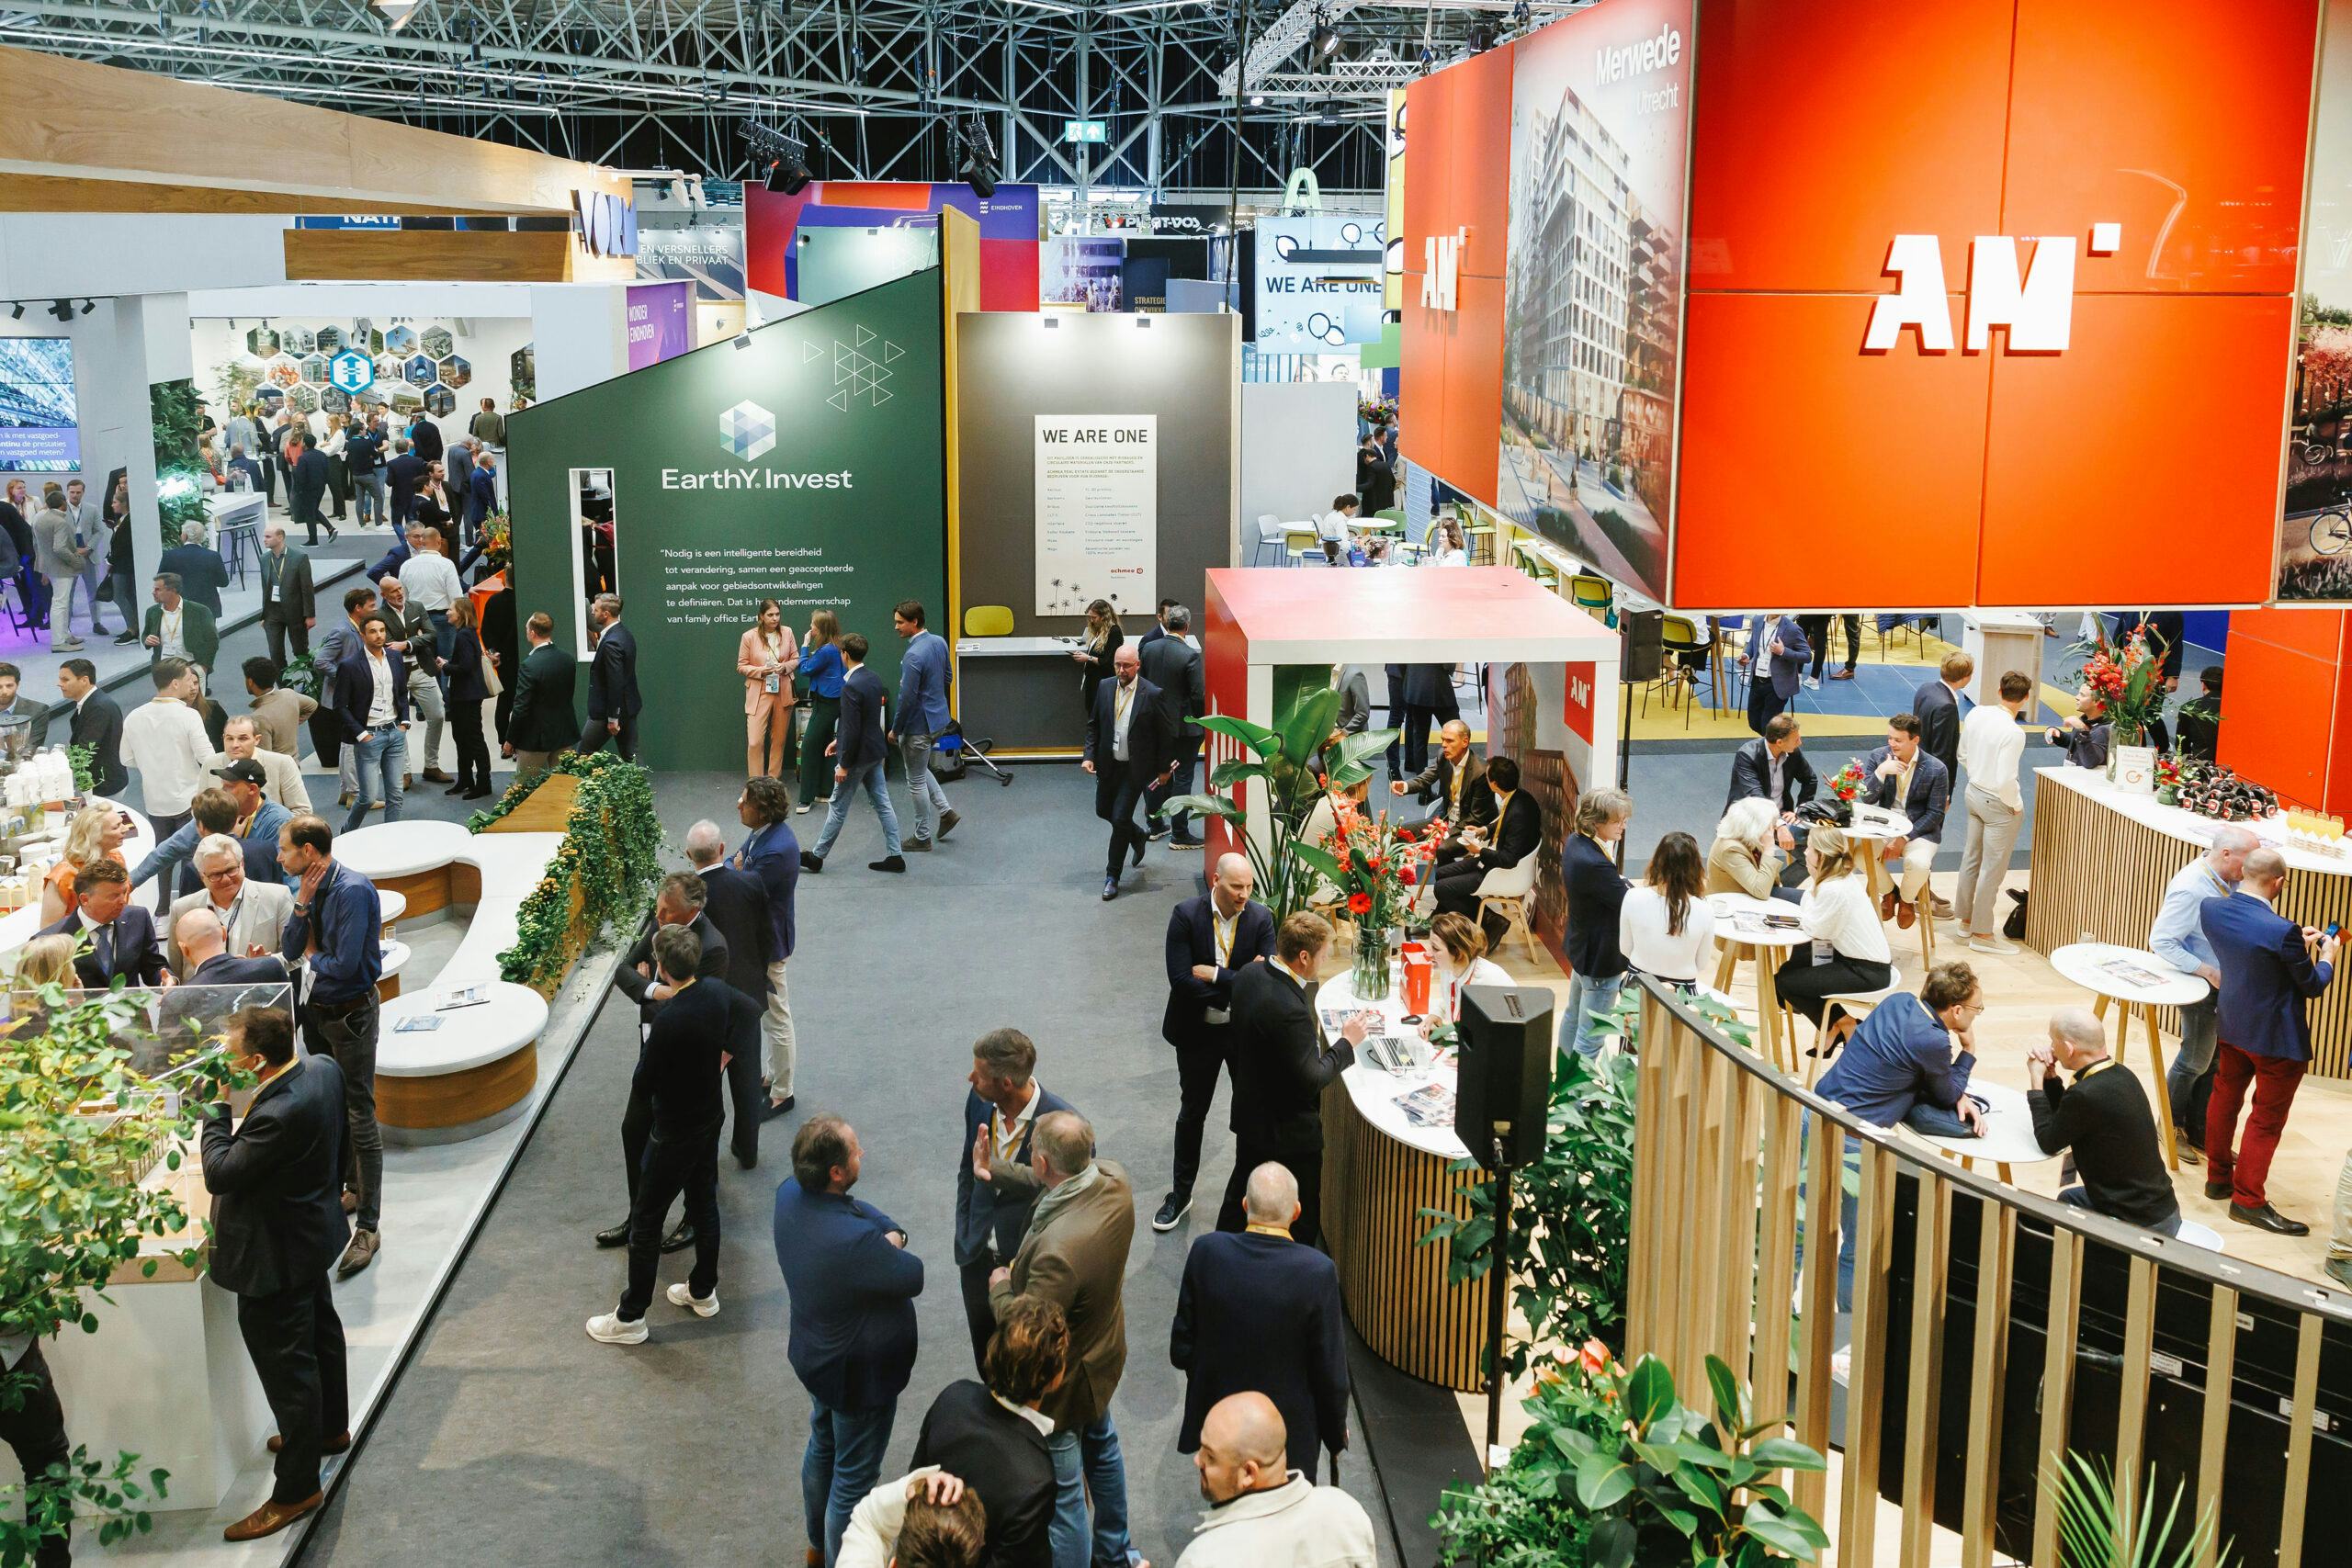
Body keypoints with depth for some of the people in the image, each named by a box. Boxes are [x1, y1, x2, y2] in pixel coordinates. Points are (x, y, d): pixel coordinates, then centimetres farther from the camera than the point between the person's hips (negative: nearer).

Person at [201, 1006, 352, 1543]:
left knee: (285, 1366, 3)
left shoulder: (279, 1115, -37)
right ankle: (331, 1429, 50)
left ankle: (296, 1488, 16)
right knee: (320, 1332, 28)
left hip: (275, 1254, -10)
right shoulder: (323, 1069, -9)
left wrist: (219, 1107, -18)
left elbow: (219, 1174, -26)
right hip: (314, 1232, 10)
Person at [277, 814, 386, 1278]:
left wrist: (311, 956, -7)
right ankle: (350, 1188, 40)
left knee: (360, 1117, -5)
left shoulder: (352, 891, -23)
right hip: (316, 1009, 9)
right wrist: (302, 905, -10)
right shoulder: (310, 887, 3)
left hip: (350, 1013, -9)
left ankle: (368, 1227, -2)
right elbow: (290, 952, 4)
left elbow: (345, 965, -26)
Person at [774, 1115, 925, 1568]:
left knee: (822, 1446, 31)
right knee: (853, 1479, 13)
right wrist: (890, 1246, -7)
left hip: (815, 1356, 9)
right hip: (860, 1373, -9)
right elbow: (916, 1278, -24)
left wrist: (891, 1232, -18)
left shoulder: (790, 1193, -17)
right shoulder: (855, 1242, -41)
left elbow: (859, 1208, -1)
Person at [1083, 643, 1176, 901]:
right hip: (1108, 764, 6)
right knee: (1103, 810, 19)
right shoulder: (1105, 689, -2)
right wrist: (1090, 755, -3)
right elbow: (1093, 725, 9)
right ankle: (1137, 836, 48)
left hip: (1135, 767, -5)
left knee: (1120, 818, -6)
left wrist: (1164, 768, -3)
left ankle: (1112, 877, 8)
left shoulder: (1152, 695, -16)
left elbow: (1167, 734, -7)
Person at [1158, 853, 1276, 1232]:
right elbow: (1180, 979, -22)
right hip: (1197, 1032, -1)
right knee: (1192, 1114, 13)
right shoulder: (1186, 915, -15)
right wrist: (1240, 980, -22)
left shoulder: (1260, 918, -10)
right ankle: (1180, 1194, 29)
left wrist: (1216, 975, -21)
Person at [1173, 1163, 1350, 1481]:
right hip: (1289, 1431, -2)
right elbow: (1331, 1371, -14)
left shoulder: (1206, 1252, -18)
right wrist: (1337, 1433, 4)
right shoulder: (1318, 1272, -24)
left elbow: (1180, 1350, -7)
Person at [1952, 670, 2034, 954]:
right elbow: (2005, 780, -27)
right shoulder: (2013, 733, -27)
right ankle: (1982, 933, 15)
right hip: (1998, 803, -7)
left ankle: (1965, 919, 36)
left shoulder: (1976, 713, -6)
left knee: (1971, 858, 21)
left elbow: (1963, 754, 7)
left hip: (1974, 792, 7)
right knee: (1992, 869, 5)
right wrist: (2017, 805, -10)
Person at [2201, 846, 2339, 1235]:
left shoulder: (2210, 909, -12)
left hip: (2232, 1026, 7)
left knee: (2224, 1099, 21)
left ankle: (2218, 1176, 35)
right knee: (2267, 1119, 6)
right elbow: (2312, 986, -13)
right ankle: (2248, 1200, 14)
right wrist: (2327, 955, 6)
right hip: (2276, 1038, -6)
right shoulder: (2282, 931, -30)